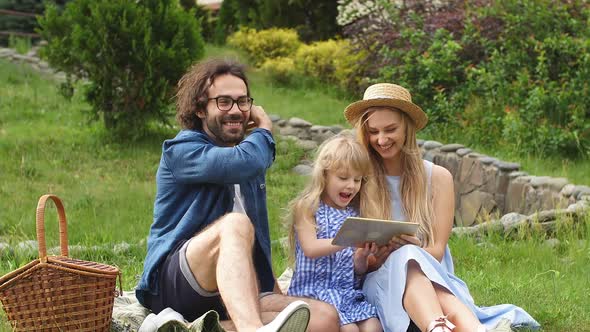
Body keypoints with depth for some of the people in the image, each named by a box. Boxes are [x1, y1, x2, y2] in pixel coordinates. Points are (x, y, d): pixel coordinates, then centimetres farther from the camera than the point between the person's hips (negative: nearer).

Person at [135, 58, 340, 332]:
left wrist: (278, 297, 20)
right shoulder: (182, 150, -1)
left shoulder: (248, 165, 23)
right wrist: (264, 129, 0)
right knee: (235, 223, -35)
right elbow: (243, 163, -22)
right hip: (174, 285, -7)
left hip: (236, 297, 7)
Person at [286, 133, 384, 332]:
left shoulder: (355, 215, 13)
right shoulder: (307, 207, 1)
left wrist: (362, 256, -9)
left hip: (349, 291, 4)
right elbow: (310, 249, -16)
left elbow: (359, 271, 14)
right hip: (314, 291, -4)